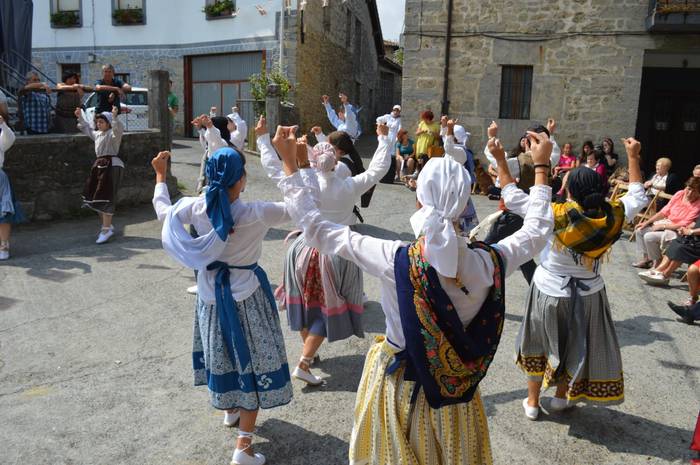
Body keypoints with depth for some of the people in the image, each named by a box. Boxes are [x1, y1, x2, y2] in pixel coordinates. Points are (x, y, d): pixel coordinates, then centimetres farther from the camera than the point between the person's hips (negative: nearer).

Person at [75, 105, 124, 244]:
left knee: (105, 198, -11)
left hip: (111, 166, -10)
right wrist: (80, 117, 40)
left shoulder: (112, 134, -8)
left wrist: (114, 117, -44)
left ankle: (106, 229, -5)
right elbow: (87, 128, 40)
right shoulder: (97, 134, 18)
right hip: (99, 165, 10)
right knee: (94, 197, 12)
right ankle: (107, 225, 25)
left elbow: (118, 129, -32)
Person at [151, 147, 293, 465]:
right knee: (252, 360, 5)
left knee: (222, 353, 24)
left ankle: (230, 409, 49)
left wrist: (160, 175, 21)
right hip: (246, 295, -4)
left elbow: (163, 212, 8)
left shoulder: (196, 208, -12)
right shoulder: (255, 213, -24)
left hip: (211, 294, 5)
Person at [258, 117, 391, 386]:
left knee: (307, 303, 21)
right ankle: (303, 364, 4)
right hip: (337, 251, -2)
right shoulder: (349, 187, -12)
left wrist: (263, 138, 11)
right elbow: (378, 168, 0)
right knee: (326, 308, 9)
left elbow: (273, 167, 0)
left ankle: (309, 351, 40)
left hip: (305, 249, 2)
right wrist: (384, 138, 10)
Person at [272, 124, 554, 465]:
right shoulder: (489, 263, -22)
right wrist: (541, 167, 10)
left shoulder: (395, 260, -29)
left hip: (399, 385, -2)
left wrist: (289, 161, -11)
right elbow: (537, 230, 0)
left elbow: (316, 228, -19)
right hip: (456, 388, 2)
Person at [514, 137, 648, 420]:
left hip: (550, 291, -2)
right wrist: (633, 157, 10)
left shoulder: (559, 216, -27)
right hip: (588, 293, 2)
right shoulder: (613, 215, -17)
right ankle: (562, 396, 40)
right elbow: (638, 197, 4)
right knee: (578, 346, 23)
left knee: (539, 344, 18)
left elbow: (514, 200, -26)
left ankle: (532, 401, 31)